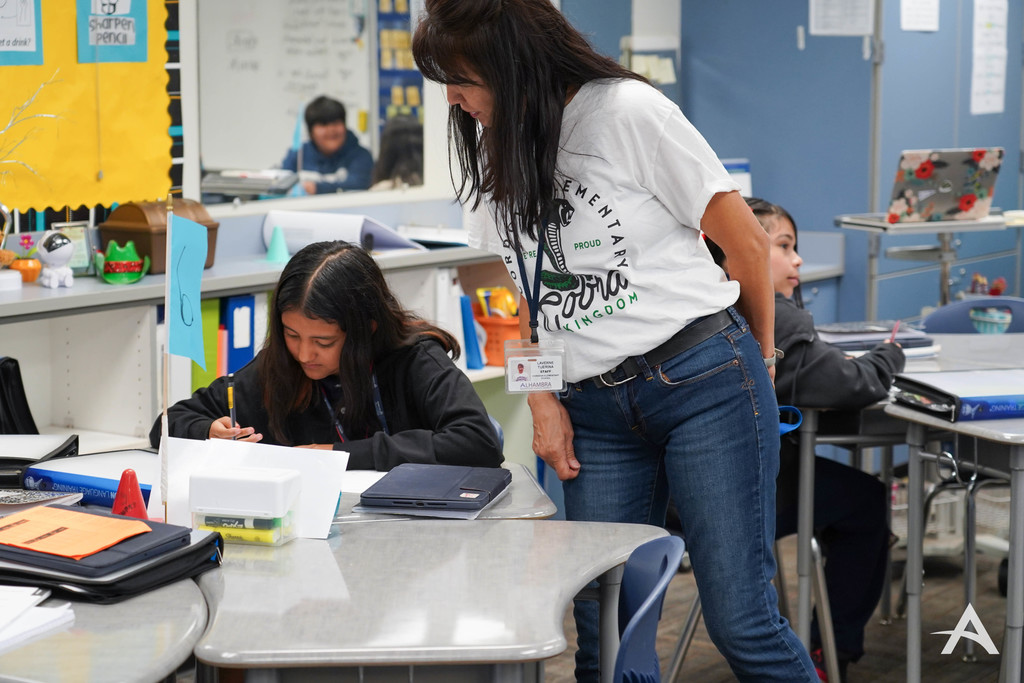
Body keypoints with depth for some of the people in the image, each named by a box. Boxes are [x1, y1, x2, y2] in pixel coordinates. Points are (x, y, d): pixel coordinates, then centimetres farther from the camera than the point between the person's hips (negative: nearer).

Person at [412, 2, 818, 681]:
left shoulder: (629, 111, -8)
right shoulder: (490, 150, 10)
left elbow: (748, 243, -1)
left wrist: (760, 356, 12)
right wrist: (543, 404, 5)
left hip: (702, 381, -5)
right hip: (593, 409, 5)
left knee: (740, 620, -6)